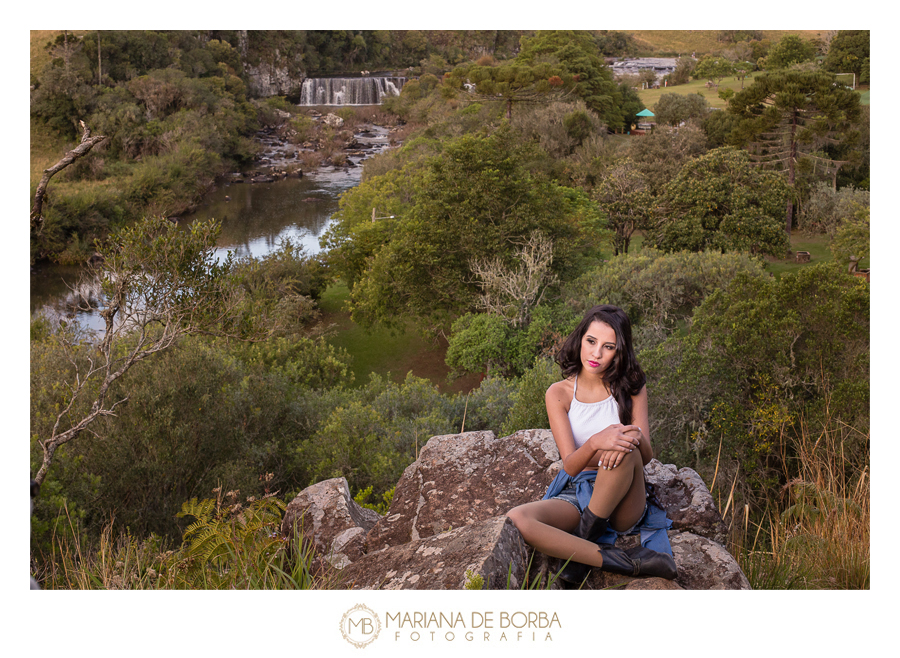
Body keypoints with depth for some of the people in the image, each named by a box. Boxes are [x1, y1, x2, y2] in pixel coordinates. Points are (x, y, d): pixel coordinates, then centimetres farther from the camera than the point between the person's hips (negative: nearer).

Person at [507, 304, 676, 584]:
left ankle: (585, 538, -18)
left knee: (625, 450, -34)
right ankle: (624, 561, -27)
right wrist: (595, 443, -35)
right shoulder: (559, 393, -3)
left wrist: (633, 439, -33)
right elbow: (570, 466, -12)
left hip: (623, 504, -1)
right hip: (575, 495, 1)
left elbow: (647, 455, -8)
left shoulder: (631, 388, 0)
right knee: (515, 520, -31)